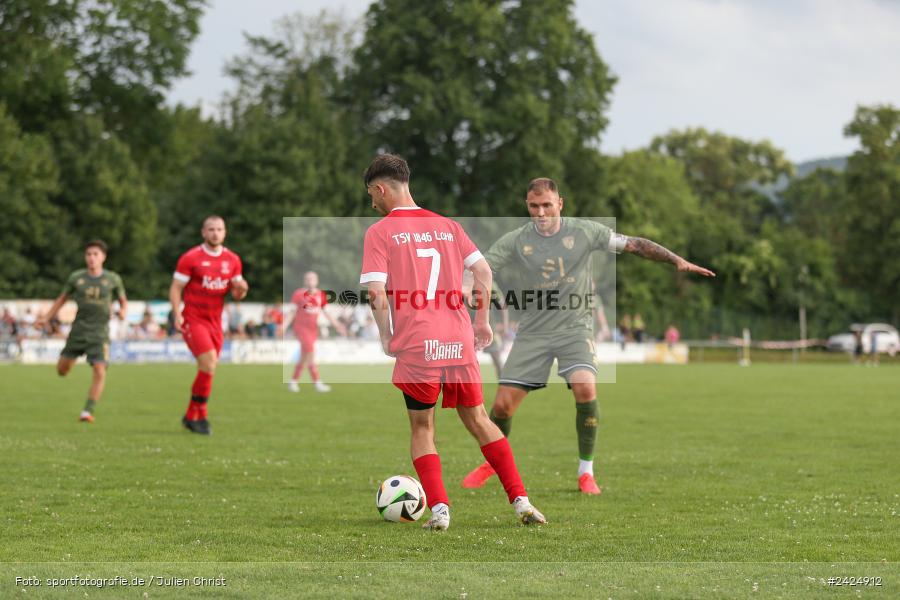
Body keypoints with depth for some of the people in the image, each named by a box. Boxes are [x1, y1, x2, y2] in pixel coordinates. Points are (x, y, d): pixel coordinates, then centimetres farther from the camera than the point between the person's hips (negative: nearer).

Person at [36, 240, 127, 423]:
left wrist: (122, 311, -10)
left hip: (99, 333, -2)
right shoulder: (76, 277, 1)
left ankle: (87, 411, -11)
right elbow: (62, 299, 13)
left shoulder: (113, 279, 0)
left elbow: (123, 301, 12)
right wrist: (46, 318, 7)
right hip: (78, 330, 2)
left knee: (99, 371, -18)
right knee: (62, 370, 10)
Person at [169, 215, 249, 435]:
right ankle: (200, 414, -7)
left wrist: (241, 289, -11)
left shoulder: (233, 260, 8)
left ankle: (192, 416, 19)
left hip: (215, 322, 5)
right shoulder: (190, 258, -6)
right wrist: (177, 314, -18)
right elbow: (175, 288, -4)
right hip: (193, 320, -5)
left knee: (208, 369, 6)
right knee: (209, 364, -18)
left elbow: (237, 294, 13)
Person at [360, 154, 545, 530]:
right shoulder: (447, 226, 14)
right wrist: (482, 322, 15)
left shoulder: (379, 232, -1)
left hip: (415, 345, -4)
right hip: (459, 341, 4)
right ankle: (521, 501, 8)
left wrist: (386, 337, 2)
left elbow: (376, 293, -10)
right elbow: (483, 272, 8)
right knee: (477, 419, 15)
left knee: (422, 428, 11)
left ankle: (439, 509, -3)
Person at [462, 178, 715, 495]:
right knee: (502, 404, -5)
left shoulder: (585, 231, -3)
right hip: (533, 333, 1)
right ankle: (492, 462, 28)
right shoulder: (514, 241, -3)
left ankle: (586, 473, -10)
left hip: (575, 329, -1)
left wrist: (677, 260, -7)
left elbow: (633, 244, 0)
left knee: (585, 388, -28)